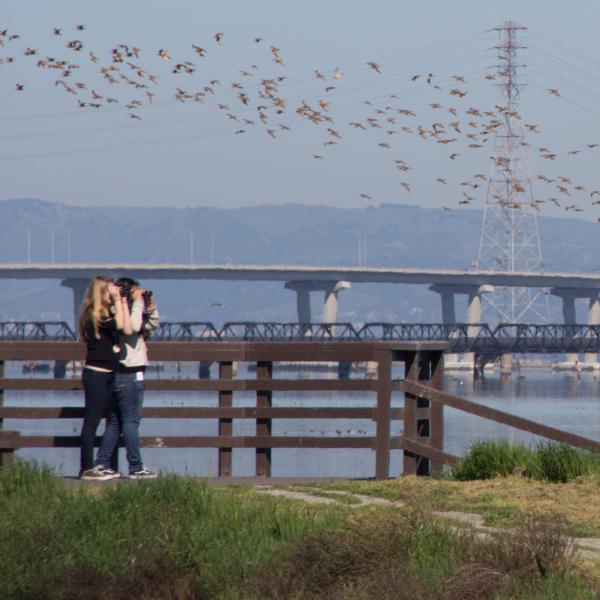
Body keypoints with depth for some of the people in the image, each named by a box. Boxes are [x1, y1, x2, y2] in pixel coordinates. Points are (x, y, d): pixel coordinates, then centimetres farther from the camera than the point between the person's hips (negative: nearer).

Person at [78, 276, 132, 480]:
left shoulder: (107, 313, 14)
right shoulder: (92, 314, -12)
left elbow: (128, 329, 3)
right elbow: (119, 325, -22)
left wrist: (123, 302, 5)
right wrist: (118, 300, -13)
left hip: (108, 374, 9)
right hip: (95, 373, -9)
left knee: (99, 419, 11)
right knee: (92, 420, -7)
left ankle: (93, 466, 16)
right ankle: (87, 468, -7)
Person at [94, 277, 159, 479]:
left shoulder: (128, 312, 18)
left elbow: (152, 324, 24)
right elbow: (133, 327, -30)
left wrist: (150, 305, 9)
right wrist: (138, 302, -19)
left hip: (122, 374, 10)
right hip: (129, 374, -10)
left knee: (115, 422, 10)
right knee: (131, 421, -8)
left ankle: (102, 464, 11)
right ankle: (136, 468, -7)